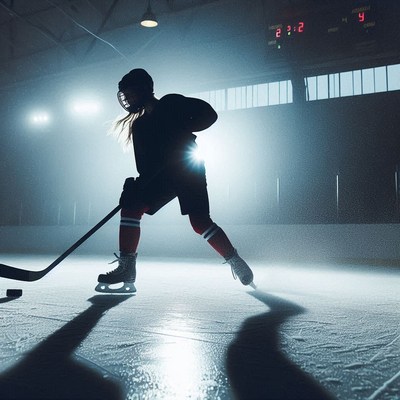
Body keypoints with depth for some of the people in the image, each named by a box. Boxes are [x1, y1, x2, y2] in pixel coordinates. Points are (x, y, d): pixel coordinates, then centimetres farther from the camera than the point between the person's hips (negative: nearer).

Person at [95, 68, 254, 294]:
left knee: (200, 222, -13)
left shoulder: (172, 103, 4)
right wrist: (138, 183, -7)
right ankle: (126, 269, -11)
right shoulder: (138, 126, 20)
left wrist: (183, 131, -12)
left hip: (189, 168, -5)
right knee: (131, 205, -13)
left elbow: (209, 114, -2)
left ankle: (236, 262, 6)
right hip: (161, 174, 6)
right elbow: (144, 162, 11)